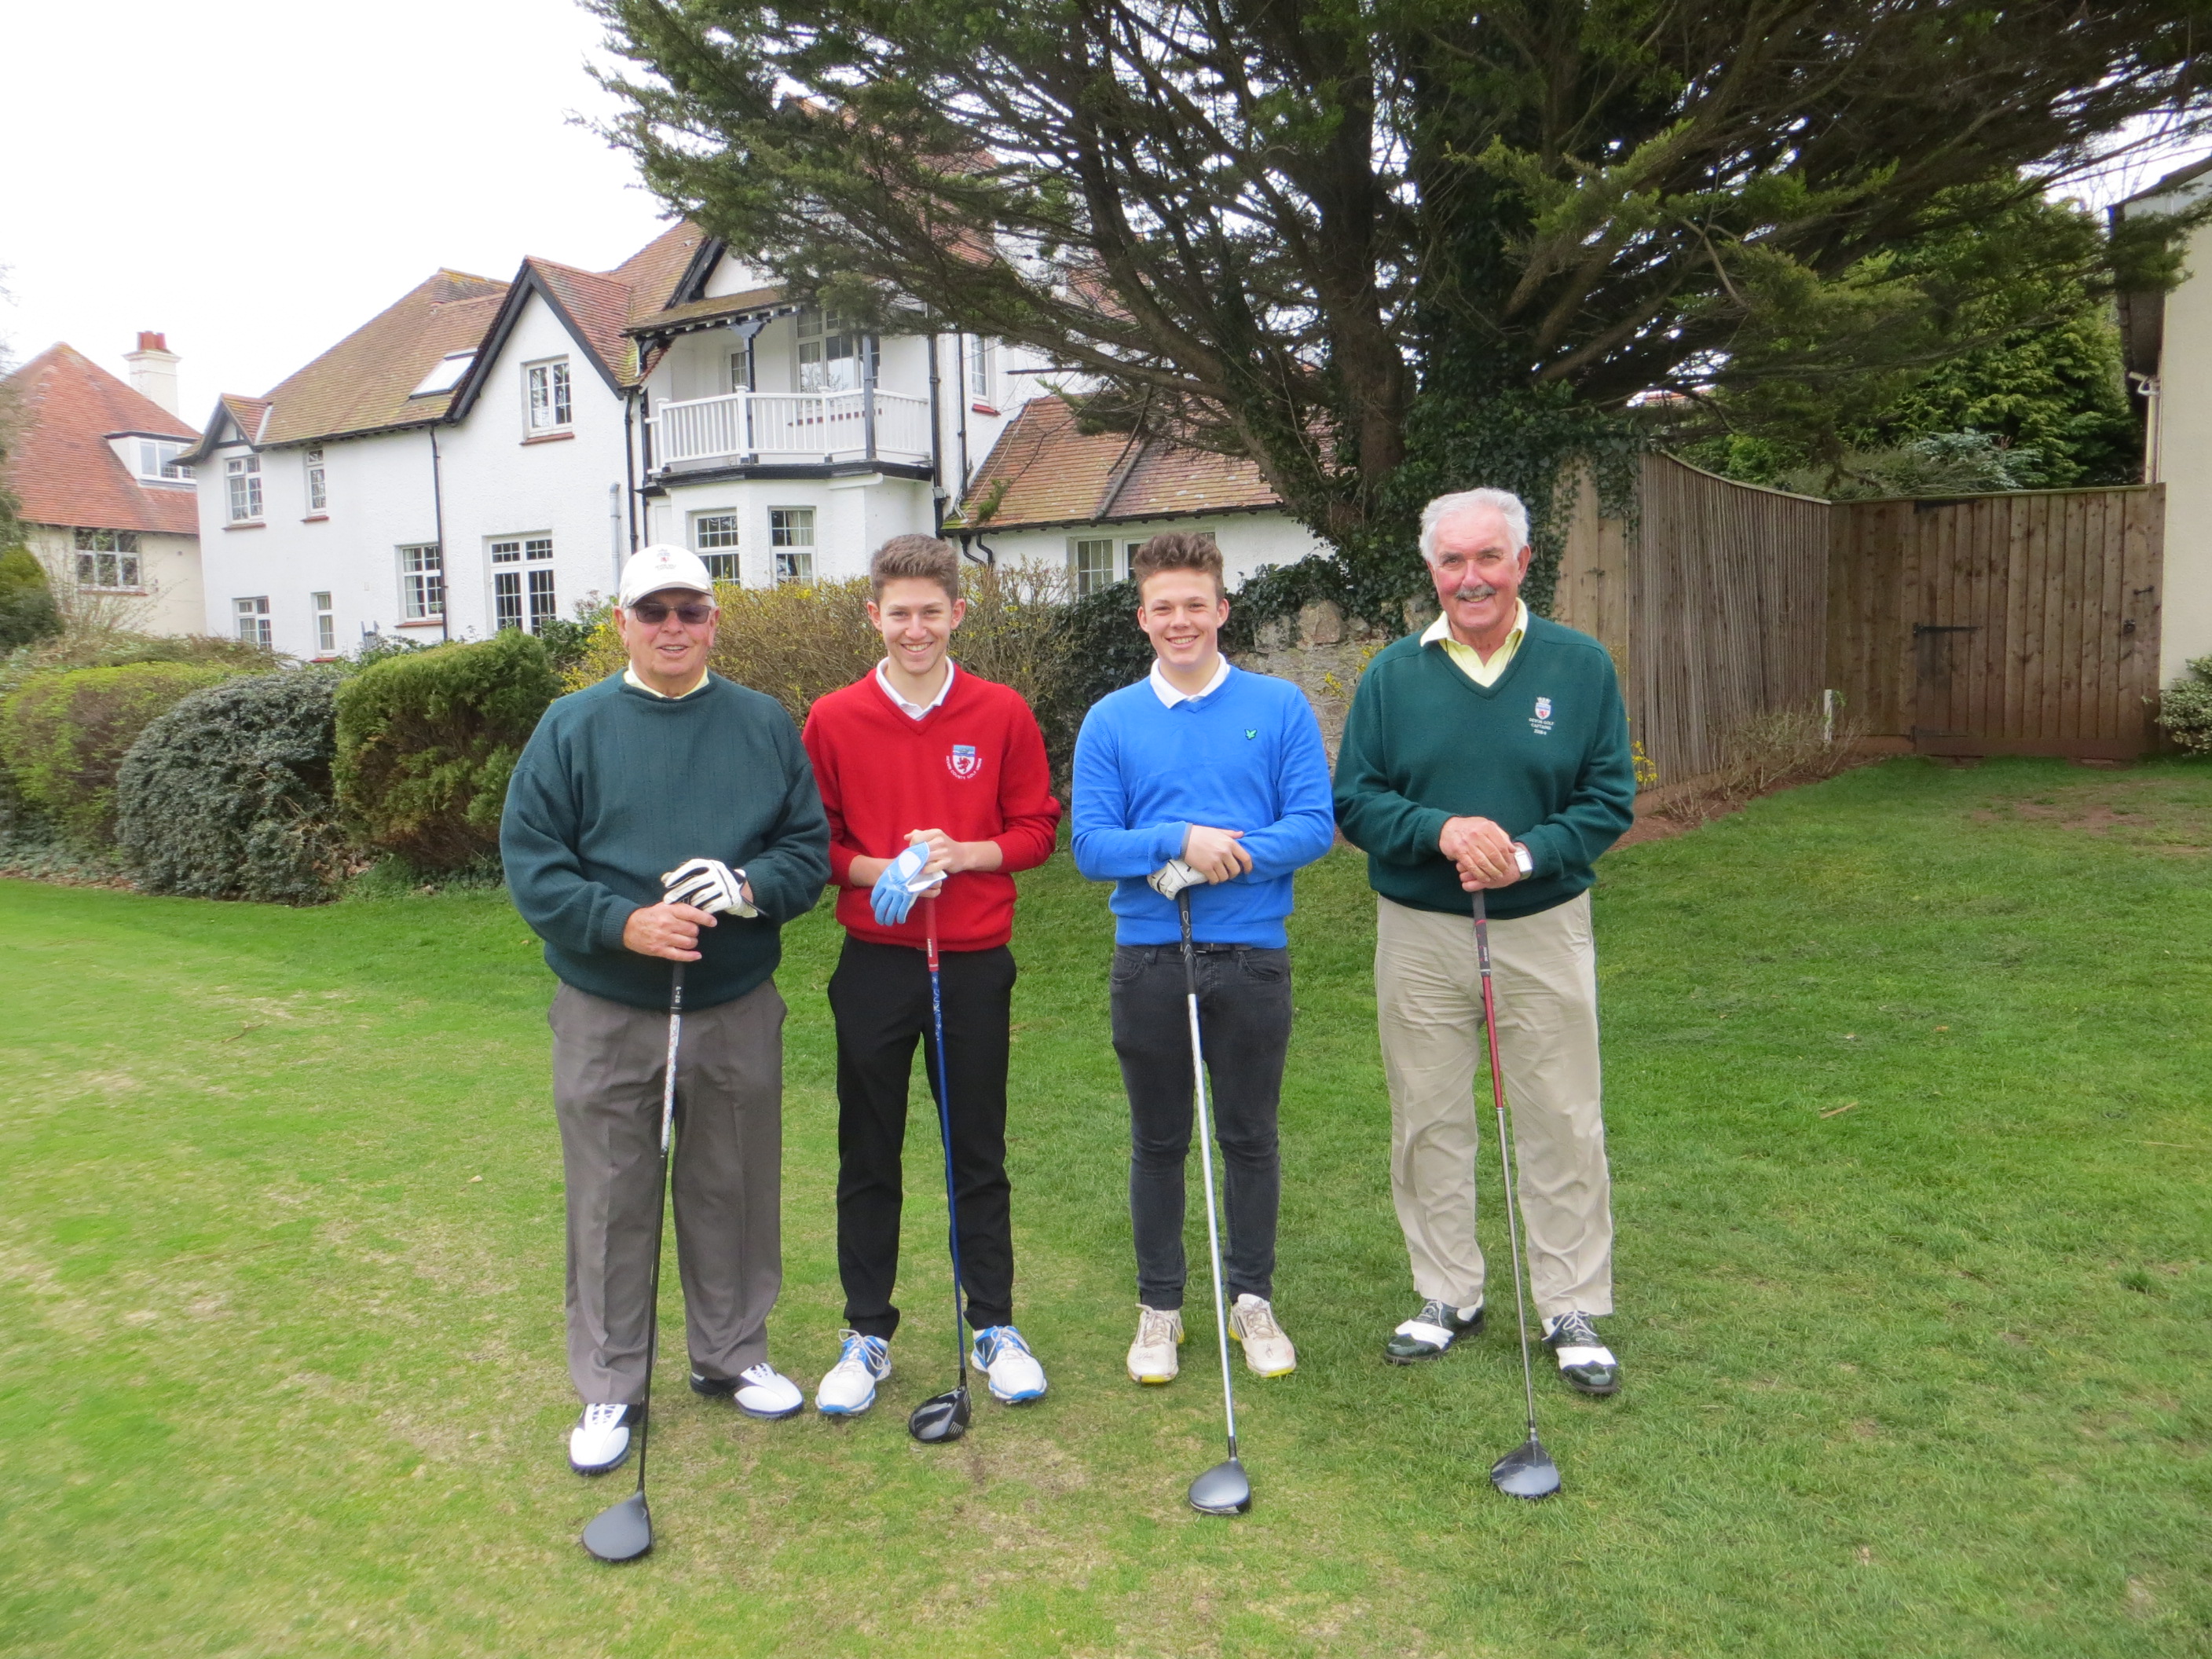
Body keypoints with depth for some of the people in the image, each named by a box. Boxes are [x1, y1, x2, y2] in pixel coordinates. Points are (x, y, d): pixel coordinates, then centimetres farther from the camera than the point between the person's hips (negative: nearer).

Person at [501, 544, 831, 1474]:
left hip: (737, 1011, 2)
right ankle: (610, 1387, 24)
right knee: (611, 1203, 7)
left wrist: (747, 888, -19)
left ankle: (732, 1354, 33)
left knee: (733, 1190, 13)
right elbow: (530, 858, -5)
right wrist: (625, 923, -20)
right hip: (607, 1013, -1)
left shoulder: (765, 725, 5)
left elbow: (809, 846, 3)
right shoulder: (573, 727, 0)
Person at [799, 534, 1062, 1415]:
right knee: (868, 1158, 10)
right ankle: (867, 1335, 25)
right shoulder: (832, 721, -1)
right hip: (874, 966, 0)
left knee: (979, 1155, 11)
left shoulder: (1003, 714, 0)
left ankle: (996, 1328, 25)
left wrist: (961, 854, -14)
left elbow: (1036, 830, 3)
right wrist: (878, 870, -16)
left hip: (975, 964, 0)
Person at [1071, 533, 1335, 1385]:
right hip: (1149, 958, 1)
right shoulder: (1110, 720, 2)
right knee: (1159, 1143, 13)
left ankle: (1254, 1298, 30)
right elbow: (1089, 844, -5)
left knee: (1251, 1138, 12)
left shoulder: (1280, 707, 0)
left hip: (1252, 957, 0)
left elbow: (1315, 825, -6)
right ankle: (1159, 1305, 28)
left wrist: (1231, 859, -20)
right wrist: (1181, 841, -20)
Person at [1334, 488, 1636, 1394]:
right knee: (1429, 1122, 10)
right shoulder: (1394, 673, 2)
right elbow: (1355, 800, -1)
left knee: (1563, 1124, 4)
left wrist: (1529, 854, -18)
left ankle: (1575, 1312, 20)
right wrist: (1442, 831, -18)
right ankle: (1447, 1297, 27)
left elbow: (1609, 798, -2)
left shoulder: (1581, 665, -1)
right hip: (1420, 934, 1)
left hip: (1543, 927, -1)